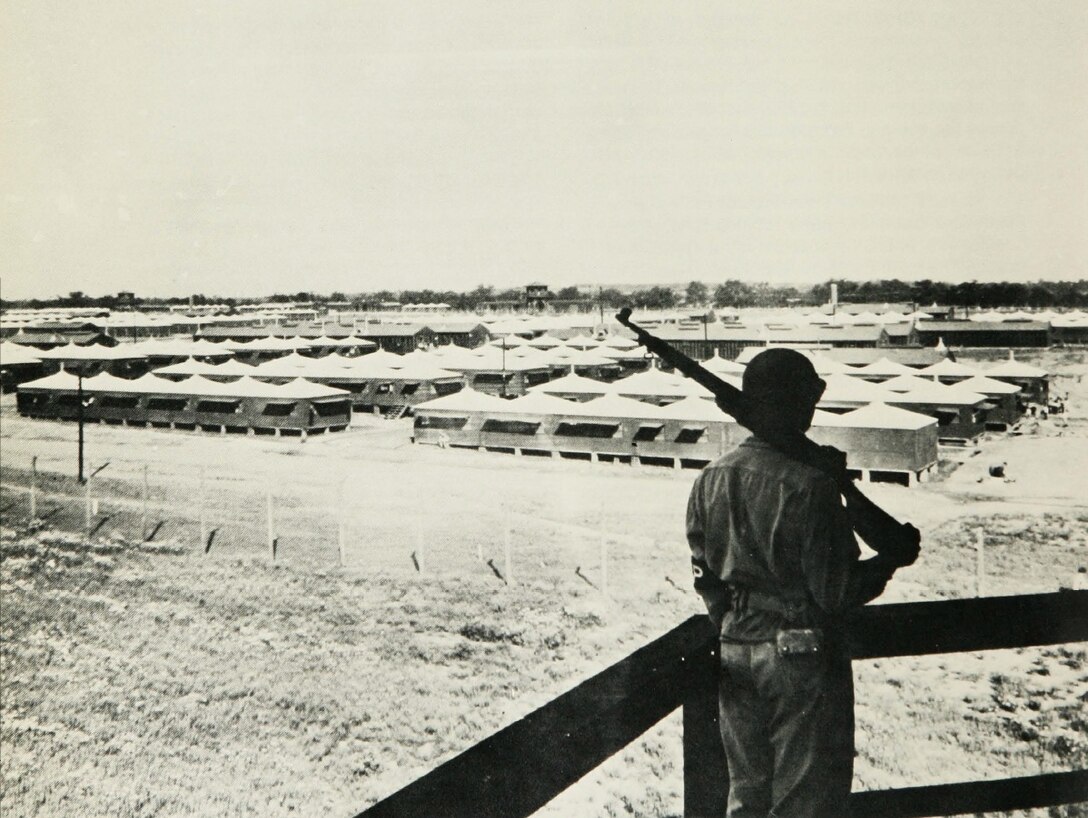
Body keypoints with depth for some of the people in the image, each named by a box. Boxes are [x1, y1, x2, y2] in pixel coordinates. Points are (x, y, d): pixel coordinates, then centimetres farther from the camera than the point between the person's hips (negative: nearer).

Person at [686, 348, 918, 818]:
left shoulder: (711, 480, -2)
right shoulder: (813, 486, -21)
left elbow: (704, 572, 6)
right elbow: (835, 593, -18)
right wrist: (892, 559, -2)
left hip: (735, 652, 6)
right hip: (802, 656, -6)